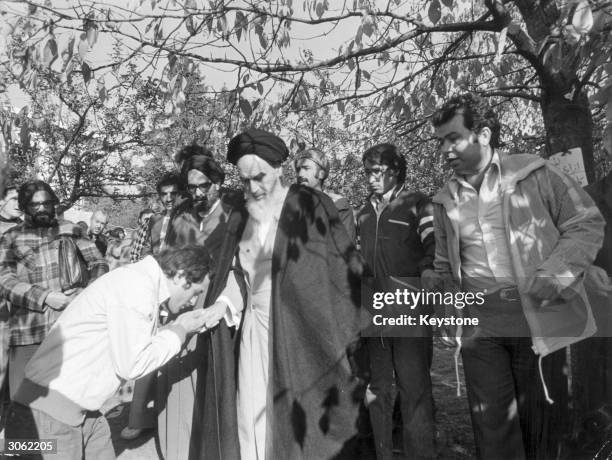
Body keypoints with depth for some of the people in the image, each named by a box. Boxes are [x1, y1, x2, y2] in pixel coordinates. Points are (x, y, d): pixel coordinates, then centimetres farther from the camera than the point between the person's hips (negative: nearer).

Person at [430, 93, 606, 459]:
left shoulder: (534, 174, -3)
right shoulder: (445, 200, 8)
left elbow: (587, 222, -1)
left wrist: (556, 274, -15)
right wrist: (454, 311, 8)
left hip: (540, 320, -2)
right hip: (479, 326, 2)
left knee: (542, 416, 13)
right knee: (492, 423, 7)